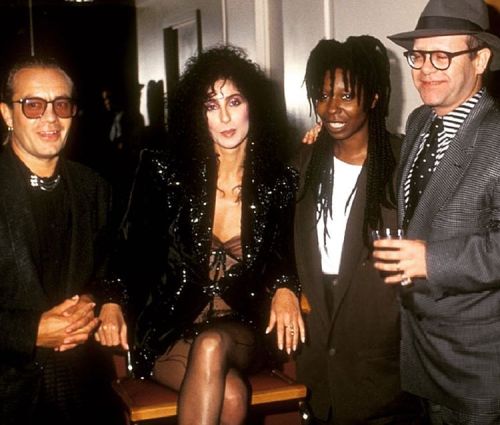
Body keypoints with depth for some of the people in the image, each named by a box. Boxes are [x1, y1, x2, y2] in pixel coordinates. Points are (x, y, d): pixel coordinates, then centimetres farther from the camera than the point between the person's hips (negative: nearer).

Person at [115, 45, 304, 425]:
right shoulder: (166, 172, -2)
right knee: (231, 394, -31)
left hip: (243, 327, 1)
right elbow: (134, 255, 3)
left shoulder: (280, 183, 1)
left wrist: (285, 288, -11)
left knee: (211, 346, -35)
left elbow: (286, 257, 10)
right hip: (169, 329, -1)